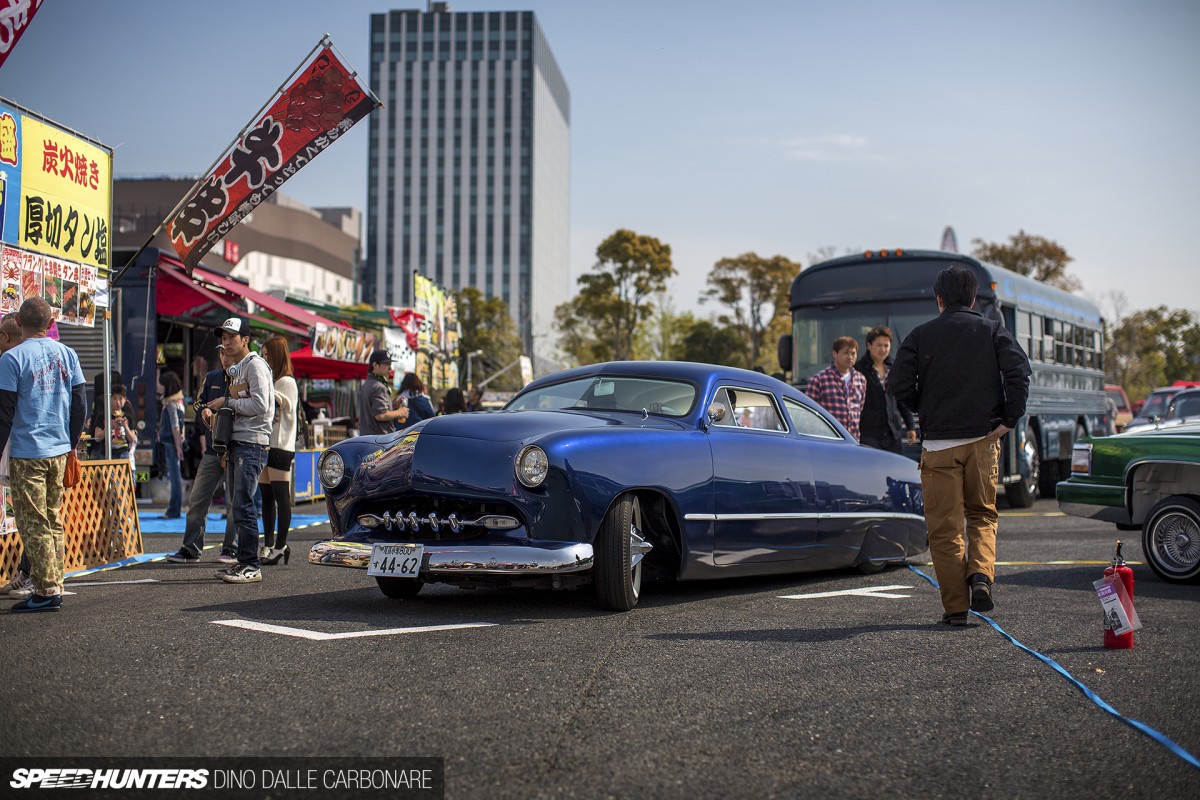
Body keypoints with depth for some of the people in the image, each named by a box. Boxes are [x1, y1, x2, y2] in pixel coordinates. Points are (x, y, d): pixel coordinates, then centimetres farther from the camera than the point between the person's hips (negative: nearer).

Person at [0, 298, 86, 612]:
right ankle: (54, 586, 15)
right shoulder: (67, 354, 6)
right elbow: (80, 403, 9)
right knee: (53, 520, 13)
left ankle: (47, 590, -2)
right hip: (59, 451, 5)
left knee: (33, 523, -1)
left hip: (27, 453, -5)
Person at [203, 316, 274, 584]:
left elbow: (260, 405, -19)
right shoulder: (235, 370, 22)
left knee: (242, 505, -13)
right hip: (236, 442, 10)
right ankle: (243, 562, 16)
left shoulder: (255, 365, -8)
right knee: (234, 506, 10)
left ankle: (251, 566, -11)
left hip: (252, 444, -10)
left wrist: (227, 402, -10)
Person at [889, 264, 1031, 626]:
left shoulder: (921, 335, 4)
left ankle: (956, 606, 4)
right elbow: (1018, 371, -10)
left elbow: (899, 386, -5)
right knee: (983, 515, 18)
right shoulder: (993, 331, 6)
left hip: (939, 444, -1)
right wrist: (1009, 419, -4)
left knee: (944, 528, 4)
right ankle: (981, 576, -7)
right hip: (983, 439, 1)